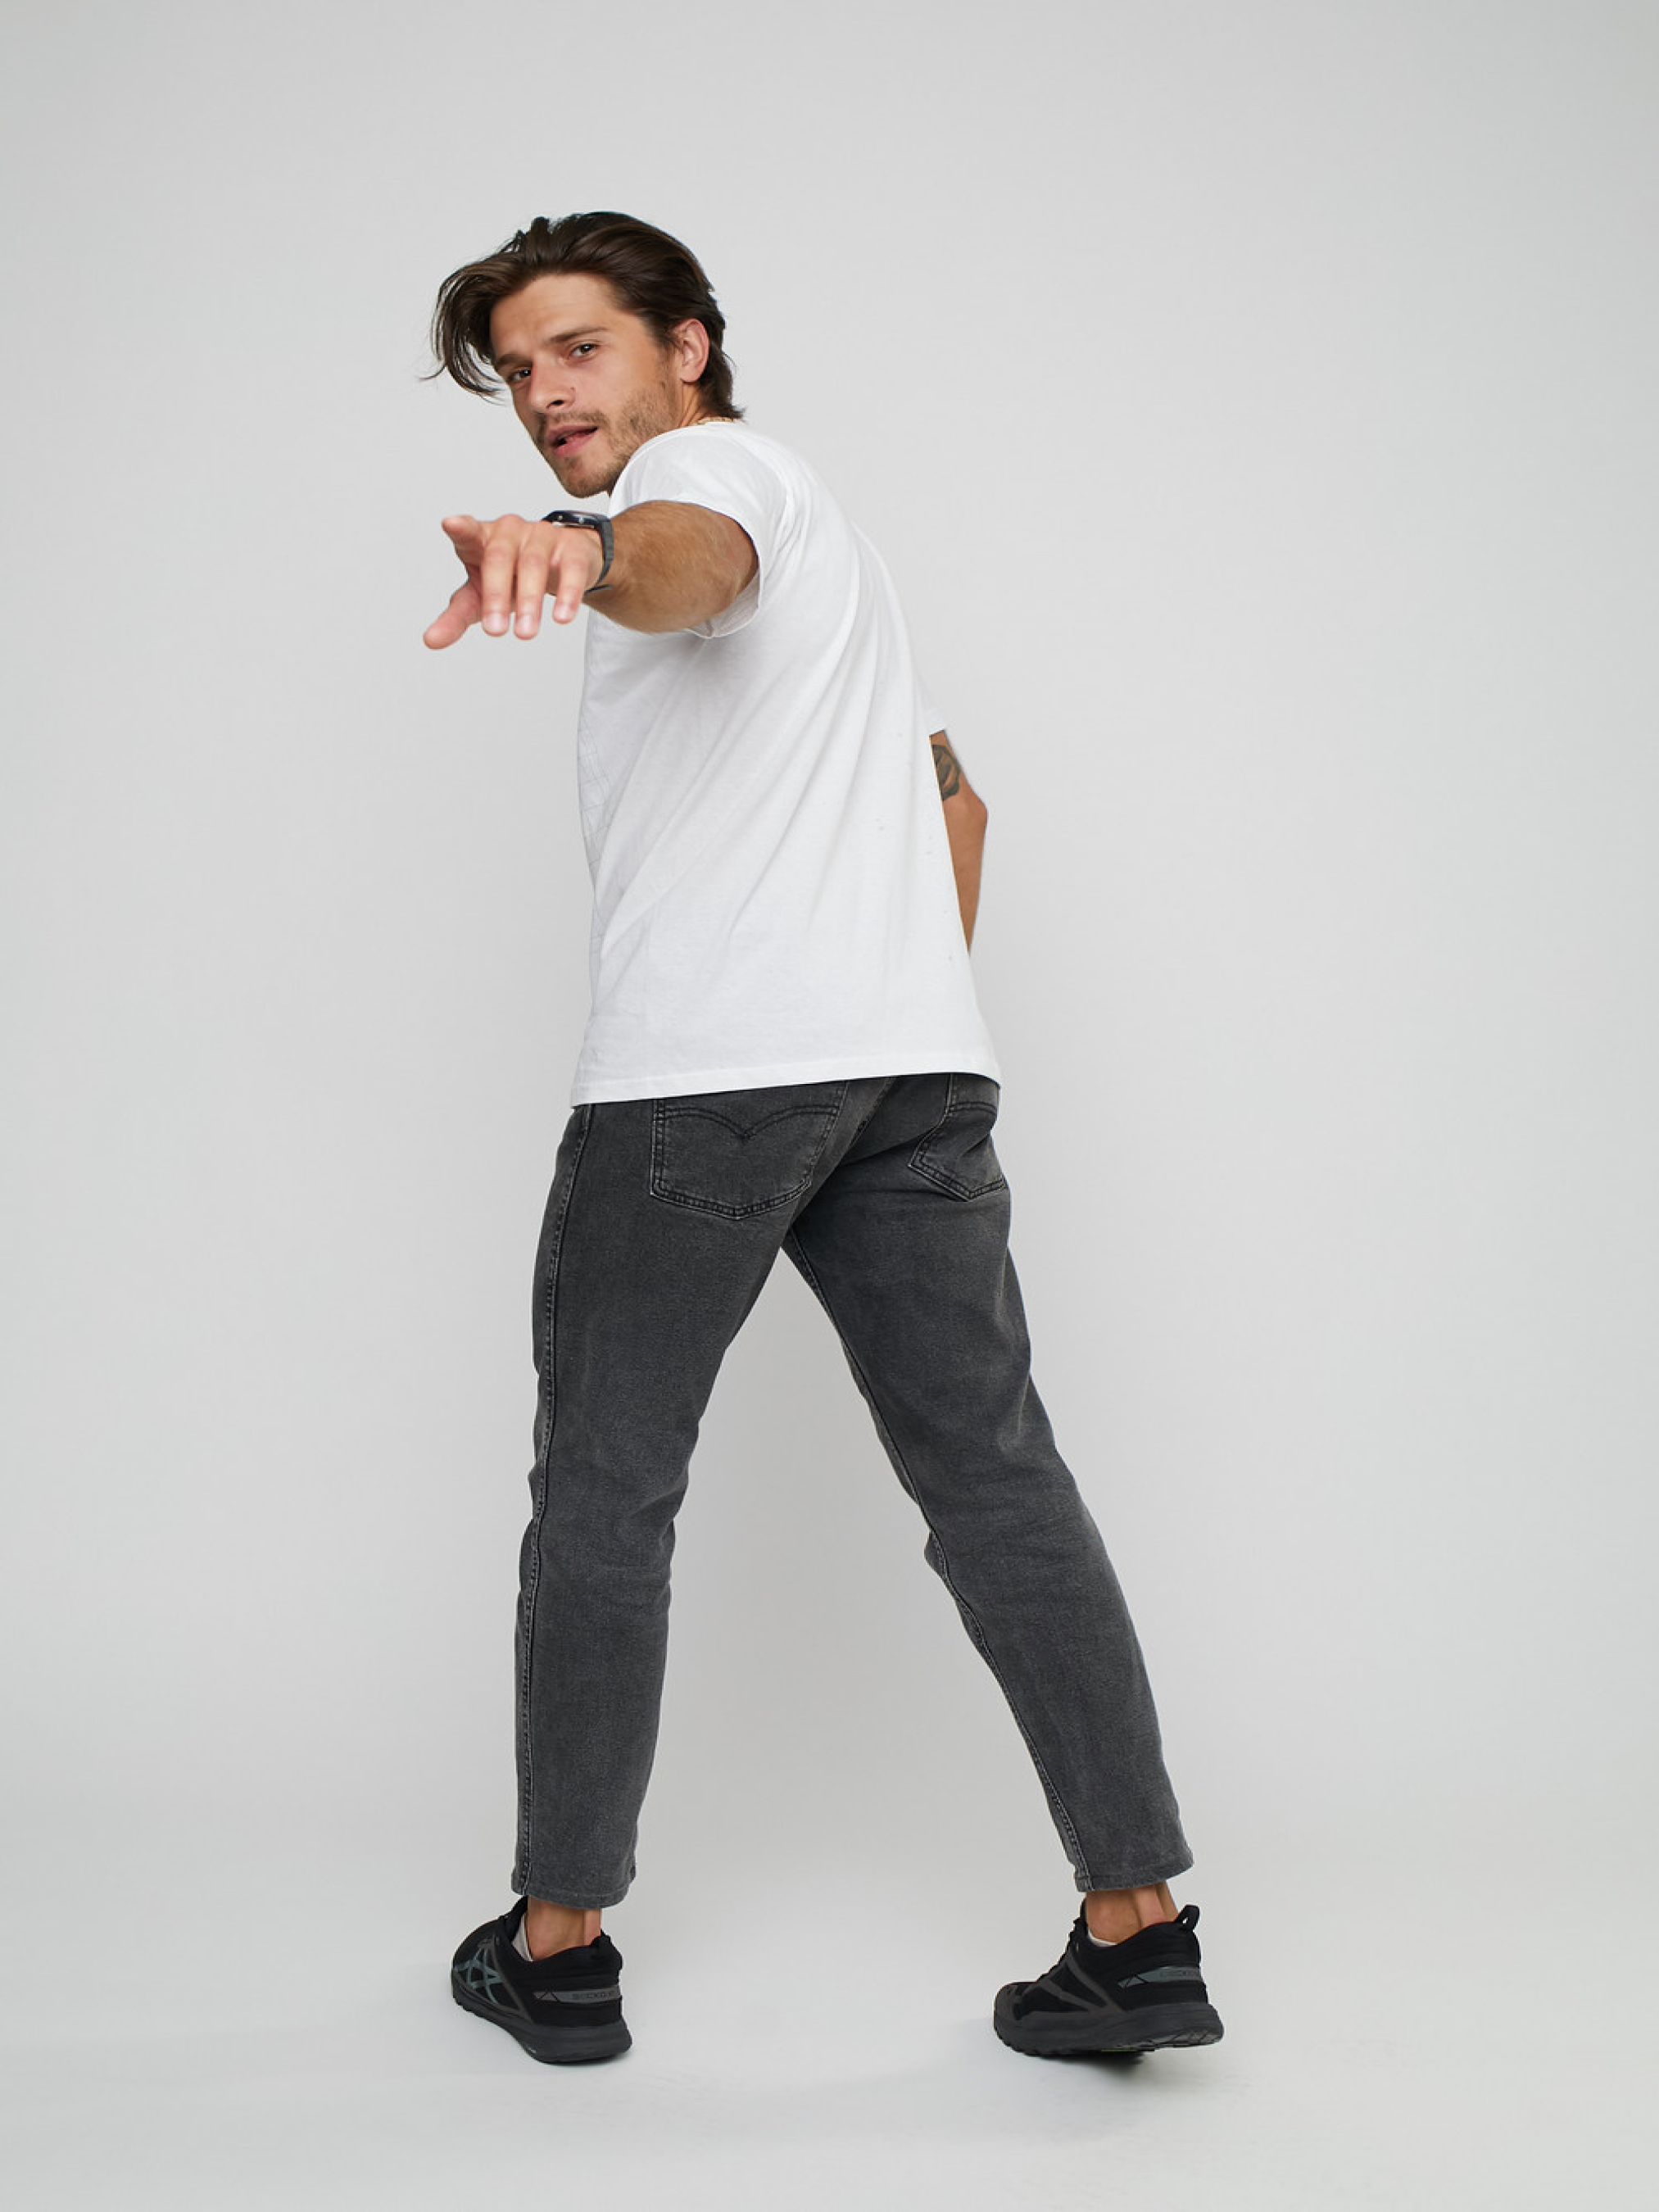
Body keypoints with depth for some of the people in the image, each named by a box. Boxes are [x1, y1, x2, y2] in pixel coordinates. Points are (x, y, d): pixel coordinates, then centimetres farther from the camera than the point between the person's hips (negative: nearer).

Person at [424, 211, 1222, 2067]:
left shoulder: (712, 460, 3)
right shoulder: (818, 529, 32)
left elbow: (690, 564, -25)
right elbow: (949, 794, 38)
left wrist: (584, 555, -46)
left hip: (696, 1077, -8)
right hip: (919, 1066, 8)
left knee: (603, 1496, 4)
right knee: (995, 1479, 4)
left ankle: (558, 1945, 13)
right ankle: (1140, 1928, 4)